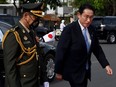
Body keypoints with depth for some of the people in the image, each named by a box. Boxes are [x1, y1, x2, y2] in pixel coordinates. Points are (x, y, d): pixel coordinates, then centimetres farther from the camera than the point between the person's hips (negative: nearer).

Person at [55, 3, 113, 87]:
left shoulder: (91, 29, 1)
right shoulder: (69, 29, -18)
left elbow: (97, 49, 8)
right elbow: (61, 51, -15)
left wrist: (106, 64, -3)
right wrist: (58, 71, -11)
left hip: (85, 71, 6)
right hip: (74, 72, -6)